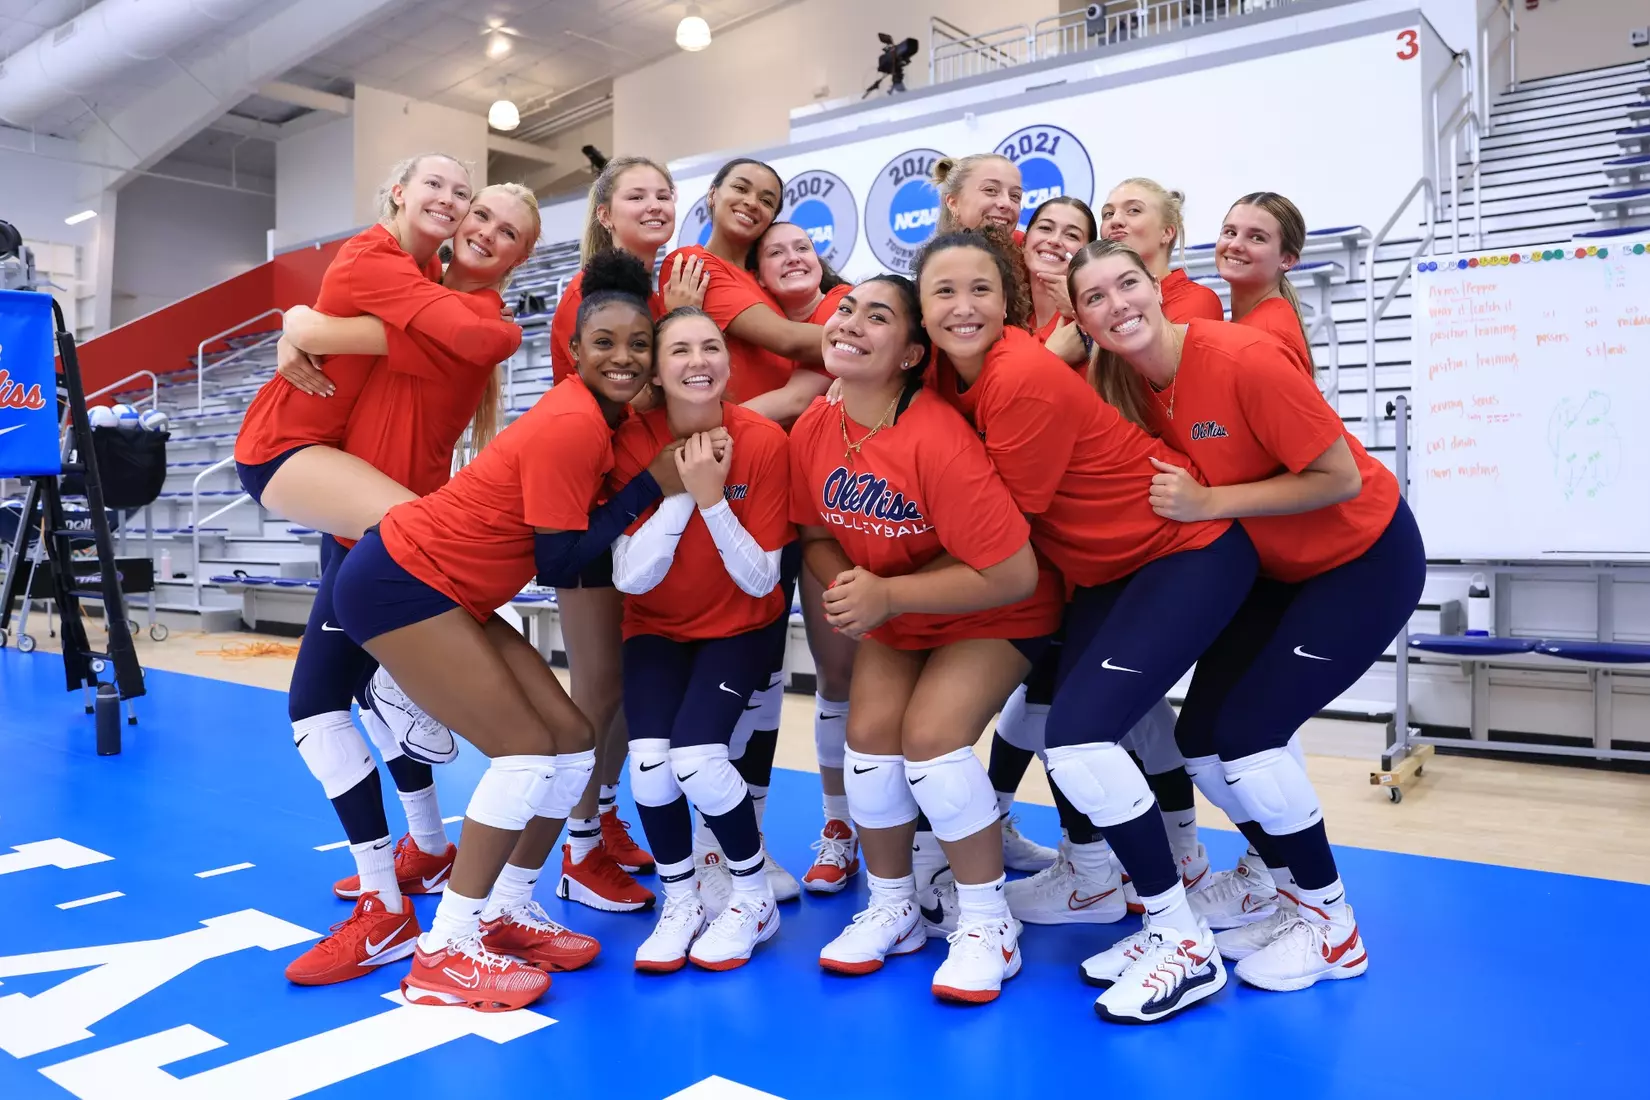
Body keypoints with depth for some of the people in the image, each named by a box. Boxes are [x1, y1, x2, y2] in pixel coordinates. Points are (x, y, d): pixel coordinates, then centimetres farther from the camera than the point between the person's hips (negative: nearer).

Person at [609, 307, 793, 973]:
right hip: (656, 627, 2)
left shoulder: (762, 441, -19)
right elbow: (629, 578, -20)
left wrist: (712, 497, -30)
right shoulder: (632, 441, -16)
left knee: (696, 757, -22)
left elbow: (761, 581, -18)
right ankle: (679, 902, 7)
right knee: (649, 757, -21)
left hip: (740, 626, -1)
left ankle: (754, 898, 7)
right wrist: (680, 489, -29)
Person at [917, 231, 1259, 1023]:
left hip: (1188, 552, -8)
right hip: (1108, 568, 8)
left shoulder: (1025, 380, -24)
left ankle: (1186, 945, -1)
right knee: (1065, 720, 8)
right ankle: (1097, 884, 30)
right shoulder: (952, 375, 0)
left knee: (1080, 735, -17)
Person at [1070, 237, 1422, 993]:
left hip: (1364, 558, -7)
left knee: (1247, 734, -14)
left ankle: (1332, 927, 9)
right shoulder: (1121, 386, -7)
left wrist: (1209, 502, -27)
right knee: (1200, 741, 2)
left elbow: (1341, 477, -24)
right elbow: (1144, 488, 6)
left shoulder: (1244, 360, -27)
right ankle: (1297, 896, 25)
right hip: (1273, 567, 7)